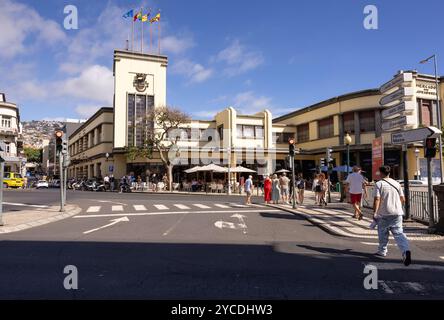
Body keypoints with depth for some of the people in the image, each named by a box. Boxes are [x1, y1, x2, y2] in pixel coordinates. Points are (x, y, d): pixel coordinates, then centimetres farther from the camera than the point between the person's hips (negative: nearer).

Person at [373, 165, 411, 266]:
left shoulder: (379, 184, -7)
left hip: (384, 214, -4)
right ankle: (406, 250, -18)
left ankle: (382, 251, 25)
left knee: (383, 234, 12)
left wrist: (375, 213, -11)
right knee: (399, 233, 2)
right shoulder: (396, 183, 9)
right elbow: (403, 199, 11)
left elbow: (377, 199, -15)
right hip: (397, 213, 4)